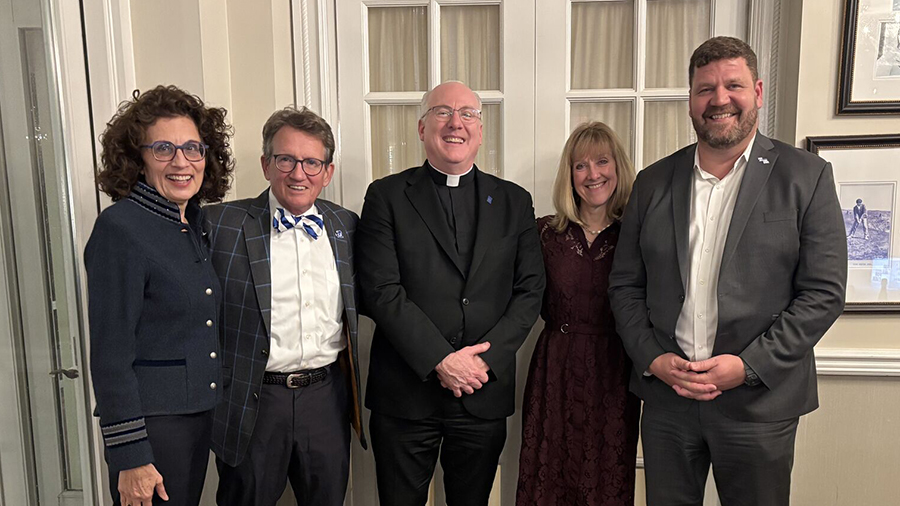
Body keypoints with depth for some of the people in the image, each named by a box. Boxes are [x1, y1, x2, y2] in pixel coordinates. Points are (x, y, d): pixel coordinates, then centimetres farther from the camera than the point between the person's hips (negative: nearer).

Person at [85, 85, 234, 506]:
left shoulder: (196, 223, 6)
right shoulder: (119, 228, -16)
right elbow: (110, 354, -18)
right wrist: (130, 458, -17)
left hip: (200, 413, 7)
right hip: (151, 420, -7)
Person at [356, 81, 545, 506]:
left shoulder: (514, 202, 8)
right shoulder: (387, 196, -1)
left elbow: (529, 290, 3)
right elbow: (381, 291, -9)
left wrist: (486, 358, -10)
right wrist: (440, 360, -15)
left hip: (485, 392, 2)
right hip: (405, 394, -2)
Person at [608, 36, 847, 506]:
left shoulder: (807, 176, -2)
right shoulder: (653, 182, 5)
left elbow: (823, 292, -6)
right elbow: (625, 285, 6)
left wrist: (748, 365, -14)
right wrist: (653, 359, -7)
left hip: (760, 401, -2)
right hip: (665, 396, 2)